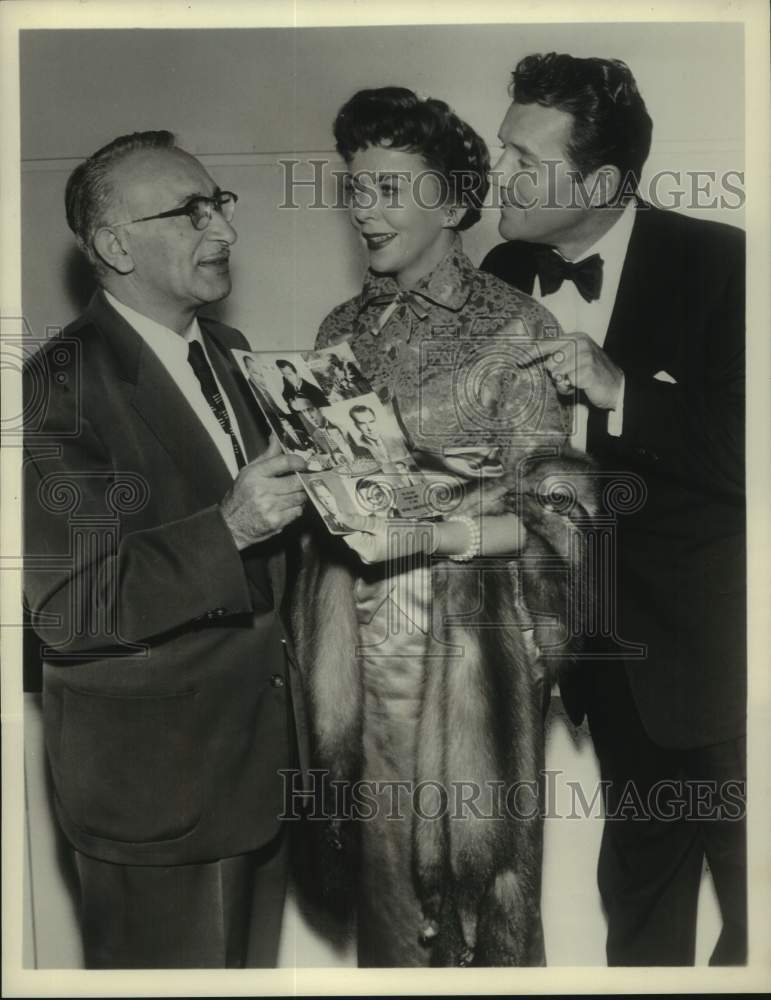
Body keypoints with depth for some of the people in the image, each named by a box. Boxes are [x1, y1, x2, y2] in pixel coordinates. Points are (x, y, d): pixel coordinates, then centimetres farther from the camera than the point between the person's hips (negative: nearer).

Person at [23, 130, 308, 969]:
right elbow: (66, 607, -21)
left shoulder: (228, 353, 8)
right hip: (152, 779, -7)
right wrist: (228, 527, -29)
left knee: (254, 959, 22)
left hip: (258, 755, 7)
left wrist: (305, 490, -3)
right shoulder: (59, 388, -16)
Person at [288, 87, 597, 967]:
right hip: (350, 637, 5)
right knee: (379, 864, 17)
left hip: (462, 642, -4)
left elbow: (558, 516, -10)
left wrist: (426, 537, -22)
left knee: (469, 863, 9)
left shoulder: (514, 329, -8)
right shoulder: (343, 328, 8)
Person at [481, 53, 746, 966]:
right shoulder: (504, 275, 0)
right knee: (638, 859, 22)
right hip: (603, 635, 5)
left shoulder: (716, 263, -15)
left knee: (741, 868, 13)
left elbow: (741, 451, -20)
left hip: (706, 640, -4)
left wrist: (621, 392, -27)